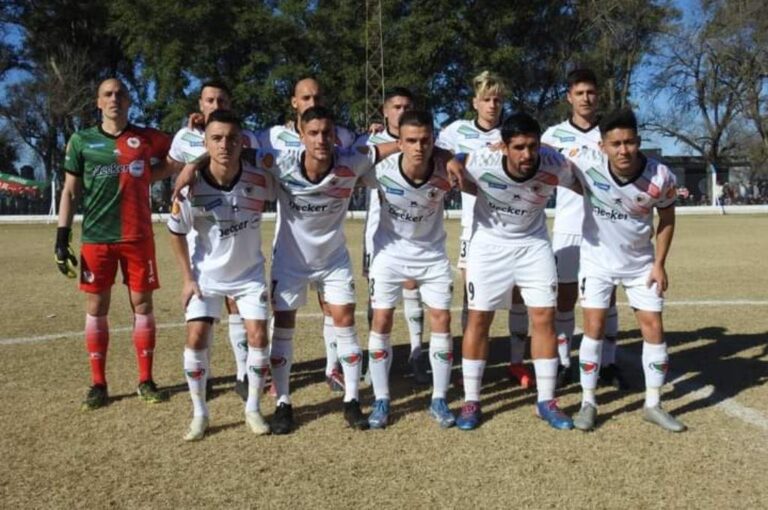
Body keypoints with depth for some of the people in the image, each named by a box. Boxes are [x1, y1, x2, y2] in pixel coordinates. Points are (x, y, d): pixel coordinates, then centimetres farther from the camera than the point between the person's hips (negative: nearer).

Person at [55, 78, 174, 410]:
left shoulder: (147, 138, 6)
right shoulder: (81, 141, 5)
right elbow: (70, 191, 5)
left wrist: (146, 176, 3)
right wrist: (62, 237, -3)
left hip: (138, 236, 0)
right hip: (96, 238, 0)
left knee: (142, 304, 3)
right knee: (96, 308, 3)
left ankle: (146, 381, 13)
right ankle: (98, 384, 14)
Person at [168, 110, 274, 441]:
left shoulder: (260, 181, -22)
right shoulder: (191, 187, -22)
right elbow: (176, 233, -7)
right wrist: (188, 278, -5)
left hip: (249, 273, 1)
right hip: (206, 275, 0)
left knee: (258, 336, -4)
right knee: (196, 338, -6)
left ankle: (253, 409, 15)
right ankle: (199, 414, 12)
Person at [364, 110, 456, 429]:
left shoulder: (444, 173, -23)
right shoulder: (382, 171, -25)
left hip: (432, 253, 1)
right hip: (390, 252, -1)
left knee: (441, 319, -2)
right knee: (381, 321, -2)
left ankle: (439, 400, 12)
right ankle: (381, 400, 12)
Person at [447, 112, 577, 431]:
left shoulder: (554, 166, -23)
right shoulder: (483, 162, -26)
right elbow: (453, 165, -5)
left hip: (534, 245, 1)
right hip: (489, 245, -1)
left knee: (544, 316, -1)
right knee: (478, 319, 0)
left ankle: (546, 401, 13)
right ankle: (471, 401, 12)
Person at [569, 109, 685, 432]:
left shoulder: (661, 177, -21)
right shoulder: (587, 164, -26)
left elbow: (666, 218, -3)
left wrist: (659, 263, -4)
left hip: (641, 262, 2)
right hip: (597, 260, -1)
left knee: (653, 327, 2)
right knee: (594, 327, -3)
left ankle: (653, 405, 17)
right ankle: (588, 403, 11)